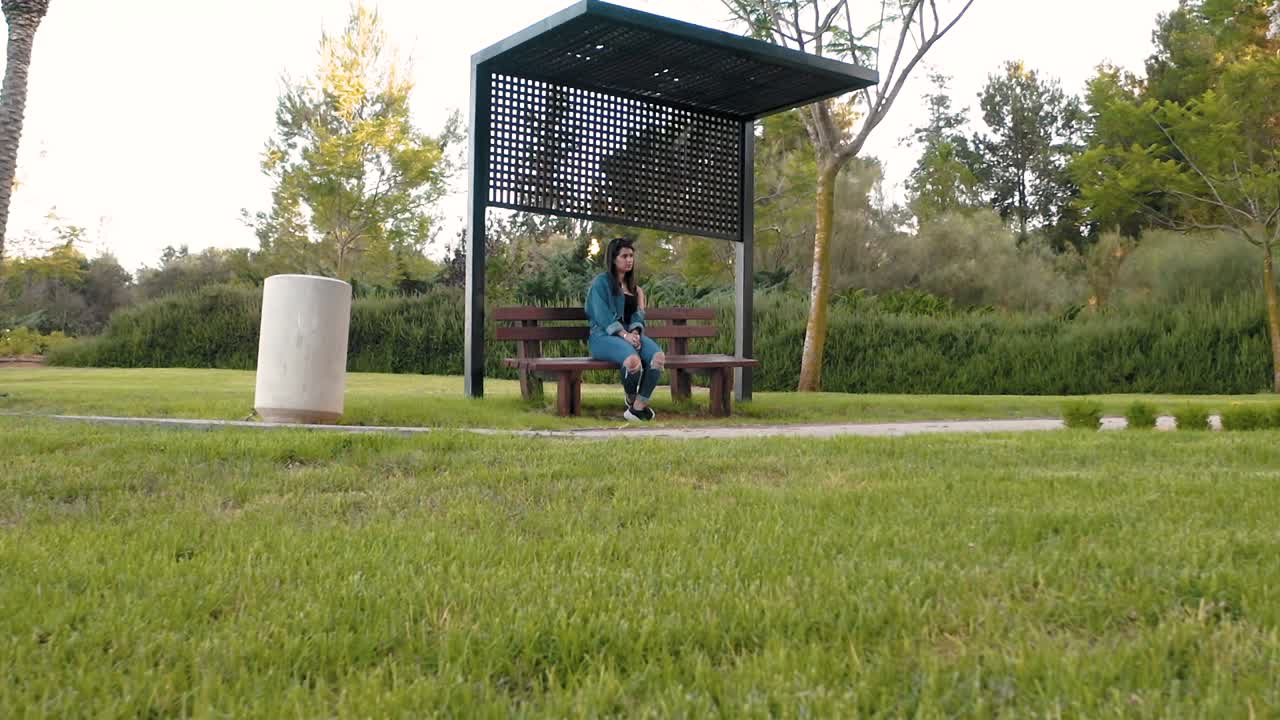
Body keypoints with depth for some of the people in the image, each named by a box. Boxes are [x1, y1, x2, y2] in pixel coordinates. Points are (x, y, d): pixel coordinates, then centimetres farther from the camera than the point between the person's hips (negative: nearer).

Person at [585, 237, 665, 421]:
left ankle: (639, 406, -23)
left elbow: (638, 314, 15)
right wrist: (624, 334, -20)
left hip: (630, 333, 6)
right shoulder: (601, 282, 1)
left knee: (659, 356, -26)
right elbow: (603, 316, -9)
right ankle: (631, 399, -7)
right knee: (633, 360, -37)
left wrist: (635, 332, -7)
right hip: (605, 335, -6)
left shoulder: (633, 286, 22)